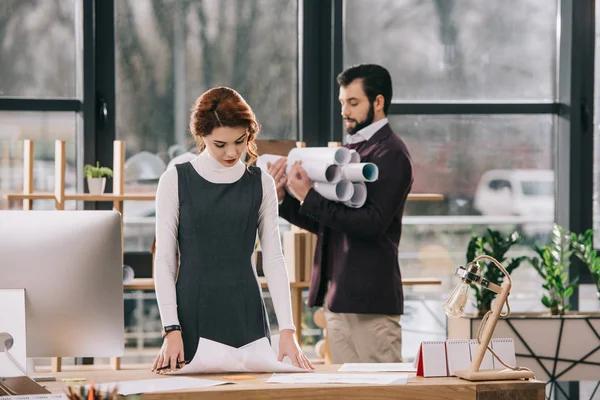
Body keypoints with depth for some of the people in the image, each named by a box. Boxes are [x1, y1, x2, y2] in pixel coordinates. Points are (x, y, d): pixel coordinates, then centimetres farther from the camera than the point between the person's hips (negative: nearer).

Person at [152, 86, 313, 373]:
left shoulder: (261, 184, 5)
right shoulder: (176, 180, 0)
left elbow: (274, 260, 2)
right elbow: (164, 259, -2)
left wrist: (287, 330, -8)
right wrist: (171, 329, -11)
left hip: (245, 314, 2)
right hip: (192, 314, -2)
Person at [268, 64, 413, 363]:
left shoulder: (390, 154, -9)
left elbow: (372, 223, -21)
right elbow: (322, 223, 17)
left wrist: (310, 197, -20)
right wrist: (283, 198, 1)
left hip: (368, 297, -9)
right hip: (336, 294, 9)